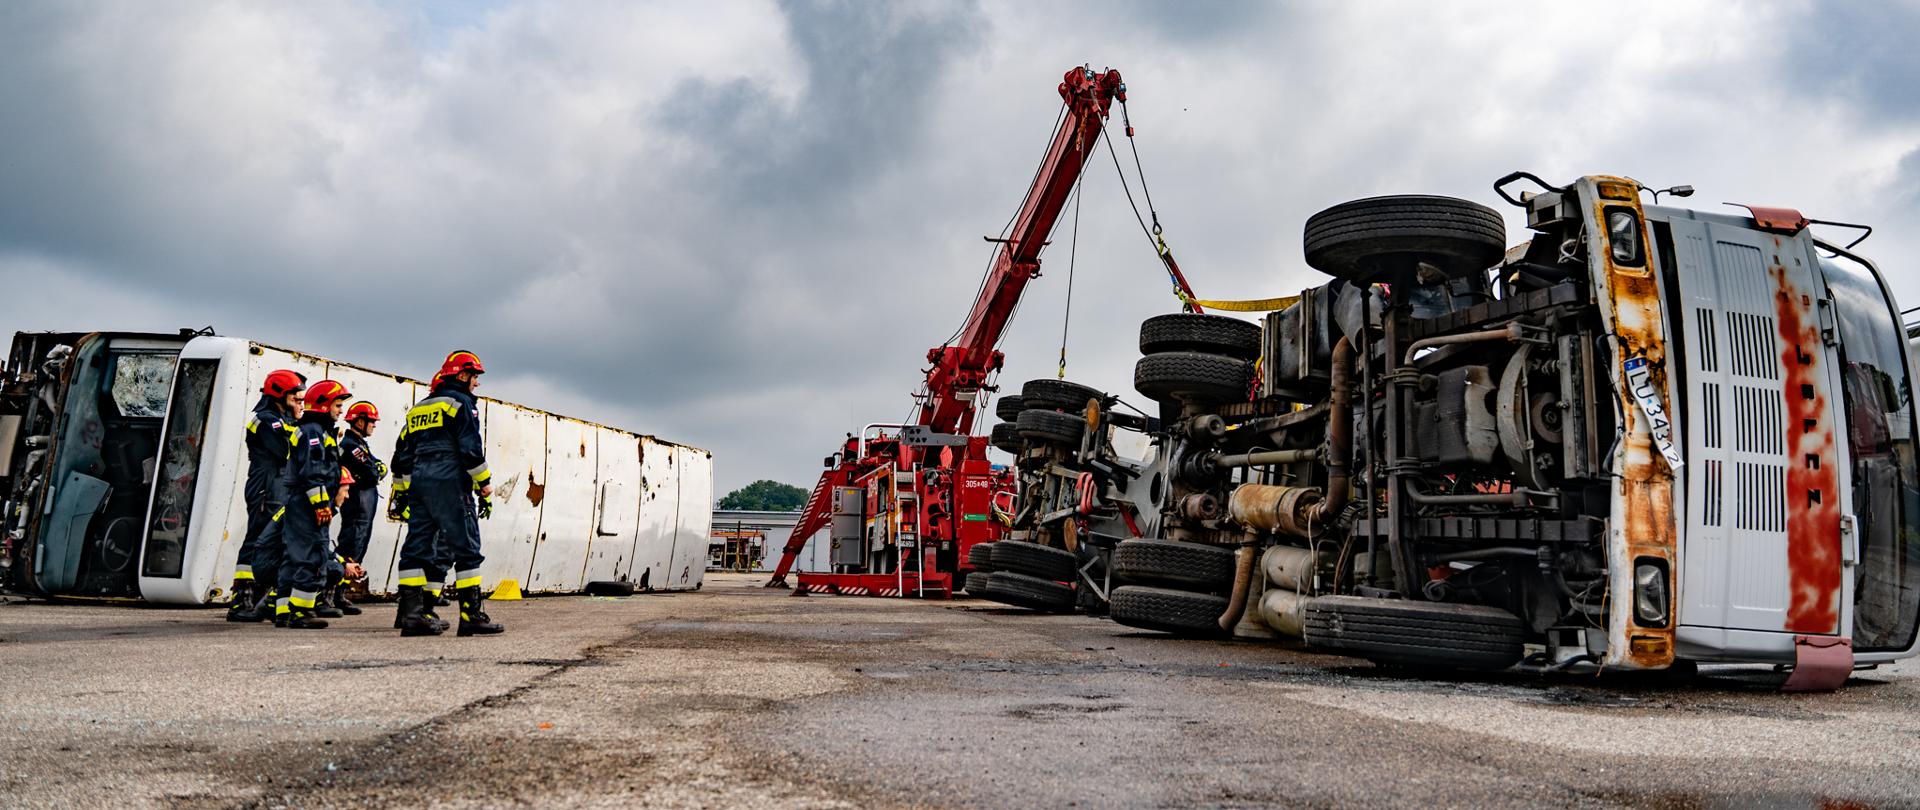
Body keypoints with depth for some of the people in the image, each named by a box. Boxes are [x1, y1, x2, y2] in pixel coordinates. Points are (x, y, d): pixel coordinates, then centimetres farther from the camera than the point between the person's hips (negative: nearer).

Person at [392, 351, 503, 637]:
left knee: (418, 548, 6)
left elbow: (402, 454, 21)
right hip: (449, 484, -8)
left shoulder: (418, 408, 22)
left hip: (417, 485, 8)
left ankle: (412, 613, 3)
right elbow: (471, 447, -13)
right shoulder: (461, 403, -2)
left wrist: (400, 493, 24)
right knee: (466, 548, -5)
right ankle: (471, 615, -6)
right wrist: (484, 482, -5)